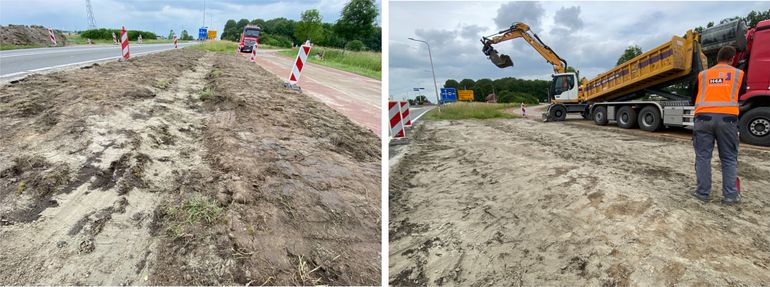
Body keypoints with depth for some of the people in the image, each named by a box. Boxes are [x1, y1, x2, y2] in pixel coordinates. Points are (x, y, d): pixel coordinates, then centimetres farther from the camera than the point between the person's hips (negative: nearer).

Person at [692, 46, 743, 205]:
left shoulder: (703, 75, 16)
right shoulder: (739, 74, 14)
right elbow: (740, 97, 21)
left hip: (704, 117, 1)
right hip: (727, 118, 0)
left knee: (703, 156, 5)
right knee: (729, 159, 7)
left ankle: (702, 192, 7)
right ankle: (730, 195, 8)